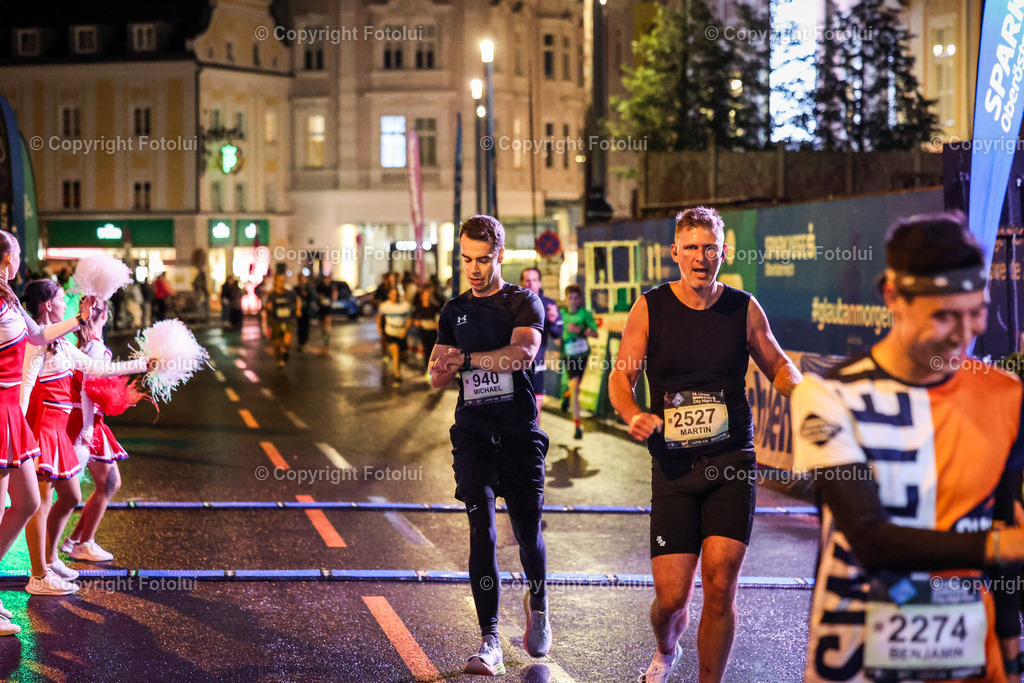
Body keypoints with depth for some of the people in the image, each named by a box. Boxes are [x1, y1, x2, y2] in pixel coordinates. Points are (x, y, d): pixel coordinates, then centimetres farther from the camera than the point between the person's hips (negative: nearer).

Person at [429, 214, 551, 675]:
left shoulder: (524, 303, 1)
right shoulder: (454, 312, 14)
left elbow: (523, 353, -19)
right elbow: (436, 379, 14)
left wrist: (465, 358, -19)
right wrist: (443, 369, -9)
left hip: (520, 432, -2)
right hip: (472, 432, 2)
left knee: (527, 532, 3)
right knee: (482, 532, -9)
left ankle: (538, 606, 35)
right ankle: (490, 643, -8)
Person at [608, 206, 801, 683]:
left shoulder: (743, 308, 4)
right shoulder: (650, 309, 1)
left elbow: (777, 365, 17)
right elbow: (620, 378, 4)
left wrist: (801, 392, -5)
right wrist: (633, 416, -17)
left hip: (733, 464, 1)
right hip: (674, 465, 0)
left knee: (720, 585, -10)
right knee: (672, 595, -1)